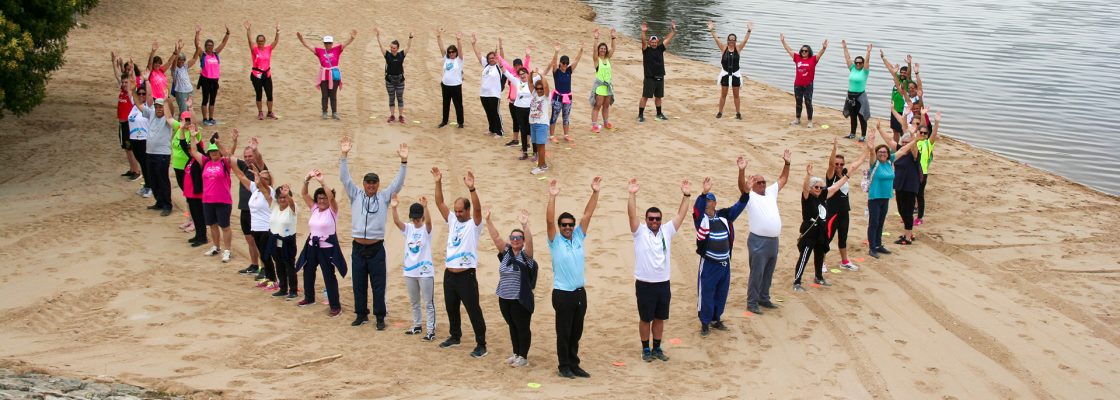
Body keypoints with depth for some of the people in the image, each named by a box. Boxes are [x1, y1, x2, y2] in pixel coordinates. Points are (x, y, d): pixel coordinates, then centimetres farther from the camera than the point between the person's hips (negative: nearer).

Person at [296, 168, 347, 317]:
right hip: (312, 246, 7)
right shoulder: (314, 208, 5)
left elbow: (331, 196, -28)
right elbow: (304, 194, -1)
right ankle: (309, 298, 41)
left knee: (329, 276, -6)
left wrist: (322, 181, -32)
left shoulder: (332, 210, -10)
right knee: (308, 272, 20)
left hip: (327, 248, -7)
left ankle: (335, 306, 0)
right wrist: (307, 180, -15)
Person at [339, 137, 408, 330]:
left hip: (376, 248, -1)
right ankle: (361, 314, 22)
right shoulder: (356, 195, 5)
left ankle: (380, 317, 10)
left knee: (378, 284, 2)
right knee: (358, 284, 10)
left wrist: (404, 161, -17)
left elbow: (398, 182, -5)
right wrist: (343, 155, -14)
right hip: (358, 248, 2)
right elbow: (345, 178, -3)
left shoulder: (384, 197, 3)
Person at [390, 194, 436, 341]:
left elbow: (428, 220, -30)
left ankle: (431, 330, 1)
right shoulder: (408, 228, 2)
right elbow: (397, 221, -16)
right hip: (410, 271, 5)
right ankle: (417, 326, 30)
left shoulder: (426, 229, -8)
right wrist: (393, 208, -35)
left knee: (428, 303, -1)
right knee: (414, 302, 17)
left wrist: (425, 207, -49)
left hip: (425, 272, -5)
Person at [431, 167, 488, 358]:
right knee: (451, 308, 19)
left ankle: (481, 345, -2)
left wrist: (471, 188, -38)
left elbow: (477, 208, -26)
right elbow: (439, 203, 5)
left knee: (473, 310, -5)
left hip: (466, 276, -7)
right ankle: (455, 336, 37)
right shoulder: (452, 221, 10)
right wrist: (438, 183, -7)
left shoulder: (474, 224, -7)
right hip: (449, 274, 7)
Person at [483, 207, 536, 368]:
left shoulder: (525, 255, -8)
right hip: (504, 299, 6)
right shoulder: (506, 253, 6)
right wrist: (488, 220, -13)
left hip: (521, 300, -6)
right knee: (512, 327, 15)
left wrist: (525, 225, -41)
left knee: (523, 328, 3)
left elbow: (529, 241, -26)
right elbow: (496, 237, -2)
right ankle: (516, 354, 27)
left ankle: (523, 357, 10)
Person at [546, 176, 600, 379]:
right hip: (563, 294, -5)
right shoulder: (555, 242, -5)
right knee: (564, 333, 2)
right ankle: (564, 366, 12)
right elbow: (549, 221, -19)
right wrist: (552, 197, -29)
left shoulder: (578, 237, 8)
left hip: (580, 293, 5)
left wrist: (595, 192, -7)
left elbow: (587, 215, 2)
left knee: (576, 332, 12)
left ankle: (574, 364, 22)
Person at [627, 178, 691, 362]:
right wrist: (632, 194, -34)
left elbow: (681, 214, -4)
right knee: (645, 319, 7)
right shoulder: (640, 232, -7)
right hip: (645, 284, -3)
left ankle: (657, 348, 26)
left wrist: (686, 195, -15)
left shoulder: (667, 231, 2)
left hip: (663, 283, 4)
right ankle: (646, 349, 20)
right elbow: (632, 214, -21)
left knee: (660, 318, 14)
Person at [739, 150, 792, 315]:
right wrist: (742, 171, -38)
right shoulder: (750, 196, -4)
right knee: (757, 273, -4)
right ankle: (752, 303, 2)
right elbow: (742, 186, -22)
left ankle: (764, 298, 26)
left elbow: (783, 179, 21)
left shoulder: (771, 192, 16)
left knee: (768, 273, 15)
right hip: (758, 241, -7)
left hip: (773, 240, 7)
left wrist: (787, 163, 11)